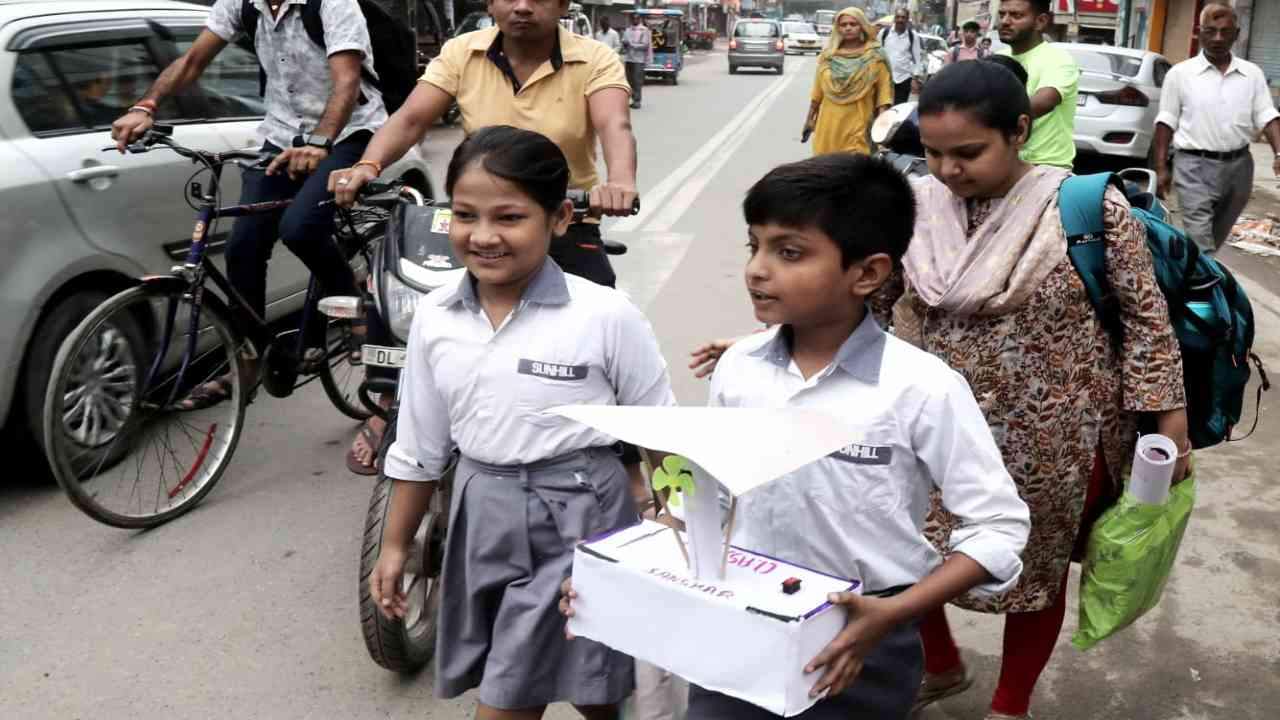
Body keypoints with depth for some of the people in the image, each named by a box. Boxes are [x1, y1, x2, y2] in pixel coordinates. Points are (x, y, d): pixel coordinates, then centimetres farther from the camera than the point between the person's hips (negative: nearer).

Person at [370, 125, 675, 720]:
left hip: (580, 520, -4)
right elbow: (418, 446, 9)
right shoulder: (434, 318, -1)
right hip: (482, 519, 5)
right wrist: (395, 546, 14)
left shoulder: (607, 316, -16)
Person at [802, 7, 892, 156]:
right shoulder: (828, 56, 9)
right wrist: (810, 119, 12)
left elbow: (883, 93, -4)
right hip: (828, 126, 3)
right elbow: (817, 92, 12)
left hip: (858, 127, -3)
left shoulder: (875, 57, -1)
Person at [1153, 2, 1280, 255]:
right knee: (1200, 240, -11)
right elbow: (1166, 122, 0)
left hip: (1238, 165, 4)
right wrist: (1161, 167, -4)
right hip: (1195, 166, -4)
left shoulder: (1252, 73, 6)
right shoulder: (1180, 73, -1)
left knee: (1217, 236, 18)